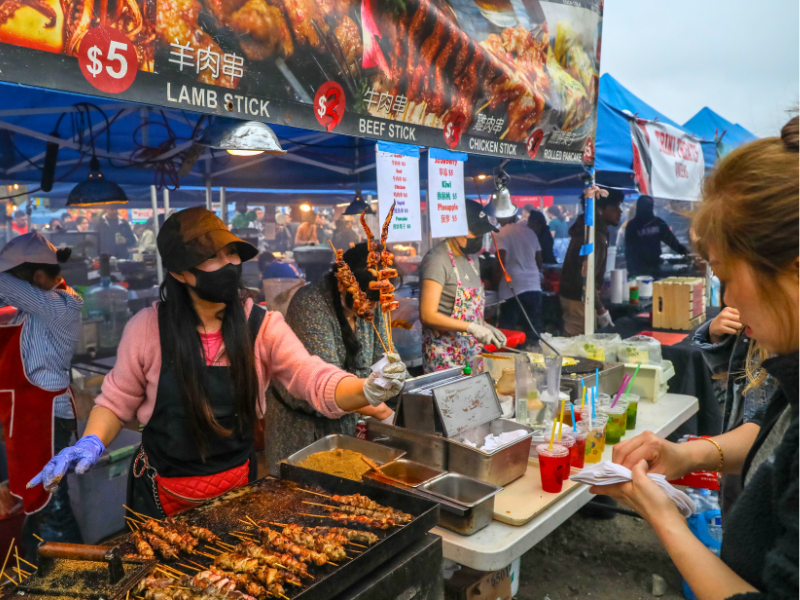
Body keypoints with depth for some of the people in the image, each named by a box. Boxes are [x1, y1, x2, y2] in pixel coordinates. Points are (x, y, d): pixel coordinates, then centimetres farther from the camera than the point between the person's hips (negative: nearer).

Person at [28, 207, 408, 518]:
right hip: (163, 496, -1)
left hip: (237, 487, 1)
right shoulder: (147, 328, -13)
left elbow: (317, 381, -22)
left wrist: (369, 390, -41)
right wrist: (91, 443, -19)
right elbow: (117, 399, 0)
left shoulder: (262, 325, -12)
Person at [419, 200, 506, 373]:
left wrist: (486, 327, 3)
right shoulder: (437, 261, -15)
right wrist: (471, 327, -23)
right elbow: (427, 315, -20)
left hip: (472, 351, 8)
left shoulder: (468, 258, 12)